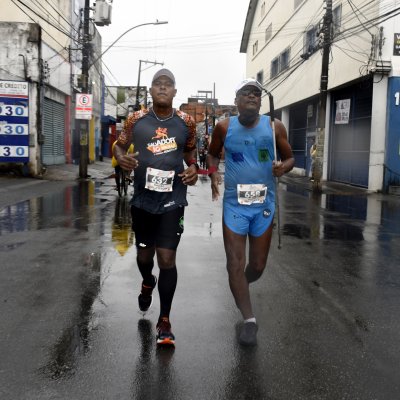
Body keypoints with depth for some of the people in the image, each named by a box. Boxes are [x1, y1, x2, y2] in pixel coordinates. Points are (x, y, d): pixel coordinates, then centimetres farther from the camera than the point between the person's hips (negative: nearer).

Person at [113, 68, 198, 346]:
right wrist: (121, 157, -13)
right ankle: (147, 283, 54)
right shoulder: (137, 120, -2)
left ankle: (165, 320, 11)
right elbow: (119, 144, 11)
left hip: (172, 200, -1)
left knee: (167, 259, -5)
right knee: (144, 254, 16)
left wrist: (193, 168, -4)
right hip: (143, 199, 2)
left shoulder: (186, 122, -1)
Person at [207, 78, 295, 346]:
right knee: (235, 264, -4)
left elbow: (290, 157, 7)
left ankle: (241, 288, 47)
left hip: (264, 204, 1)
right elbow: (213, 154, 14)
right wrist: (213, 173, -7)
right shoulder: (224, 127, -1)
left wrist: (284, 167, -17)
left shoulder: (274, 127, -2)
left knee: (258, 266, 12)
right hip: (234, 204, -1)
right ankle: (249, 320, 10)